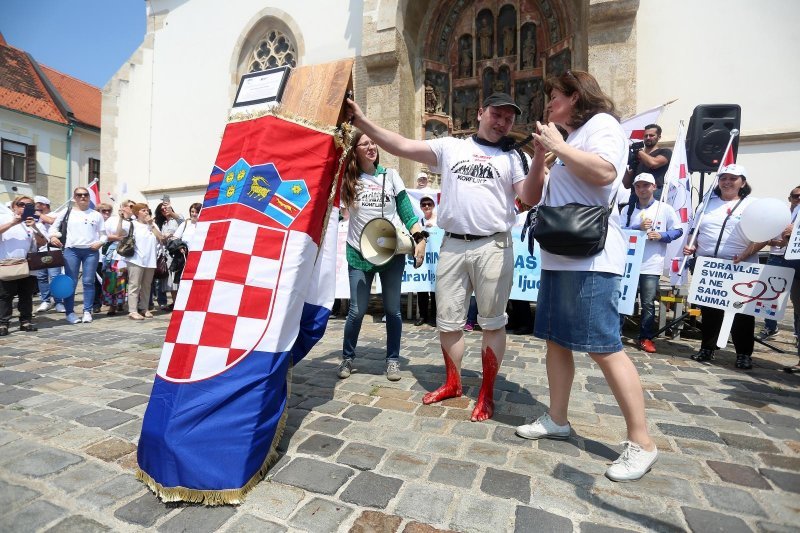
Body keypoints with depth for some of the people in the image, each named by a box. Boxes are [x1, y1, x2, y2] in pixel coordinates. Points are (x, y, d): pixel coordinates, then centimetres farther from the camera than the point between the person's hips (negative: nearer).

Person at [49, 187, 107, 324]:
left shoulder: (96, 215, 11)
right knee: (71, 282, -1)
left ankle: (87, 311, 6)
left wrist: (100, 242, -7)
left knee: (88, 282, 0)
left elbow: (103, 234, 12)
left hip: (91, 251, 0)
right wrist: (53, 236, -7)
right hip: (71, 250, 0)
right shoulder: (66, 213, 10)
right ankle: (70, 312, 6)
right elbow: (54, 227, 13)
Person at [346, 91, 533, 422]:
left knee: (492, 323, 4)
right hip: (452, 246, 2)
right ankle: (453, 383, 30)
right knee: (448, 321, 10)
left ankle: (487, 393, 20)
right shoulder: (450, 146, 11)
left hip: (493, 247, -1)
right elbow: (402, 146, 4)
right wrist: (362, 122, -3)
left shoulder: (512, 157, 9)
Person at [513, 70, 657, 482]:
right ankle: (557, 420, 21)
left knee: (604, 348, -8)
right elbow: (531, 198, 23)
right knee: (555, 340, 10)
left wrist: (558, 145, -10)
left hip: (589, 259, -9)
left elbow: (605, 173, -22)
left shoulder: (601, 123, 0)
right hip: (559, 257, 9)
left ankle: (641, 443, 6)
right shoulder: (570, 140, 26)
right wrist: (540, 156, 11)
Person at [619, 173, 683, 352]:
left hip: (651, 265, -1)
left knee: (648, 303, 3)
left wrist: (662, 235, -13)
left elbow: (678, 230, 5)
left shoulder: (665, 209, 4)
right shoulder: (628, 209, 8)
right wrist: (638, 228, -14)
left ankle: (646, 338, 15)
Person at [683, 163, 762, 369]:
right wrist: (692, 247, 0)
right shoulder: (708, 203, 13)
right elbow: (696, 231, 18)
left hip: (740, 267, -3)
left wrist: (746, 254, -19)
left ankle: (744, 353, 15)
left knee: (742, 310, 4)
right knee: (709, 309, 9)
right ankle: (707, 348, 19)